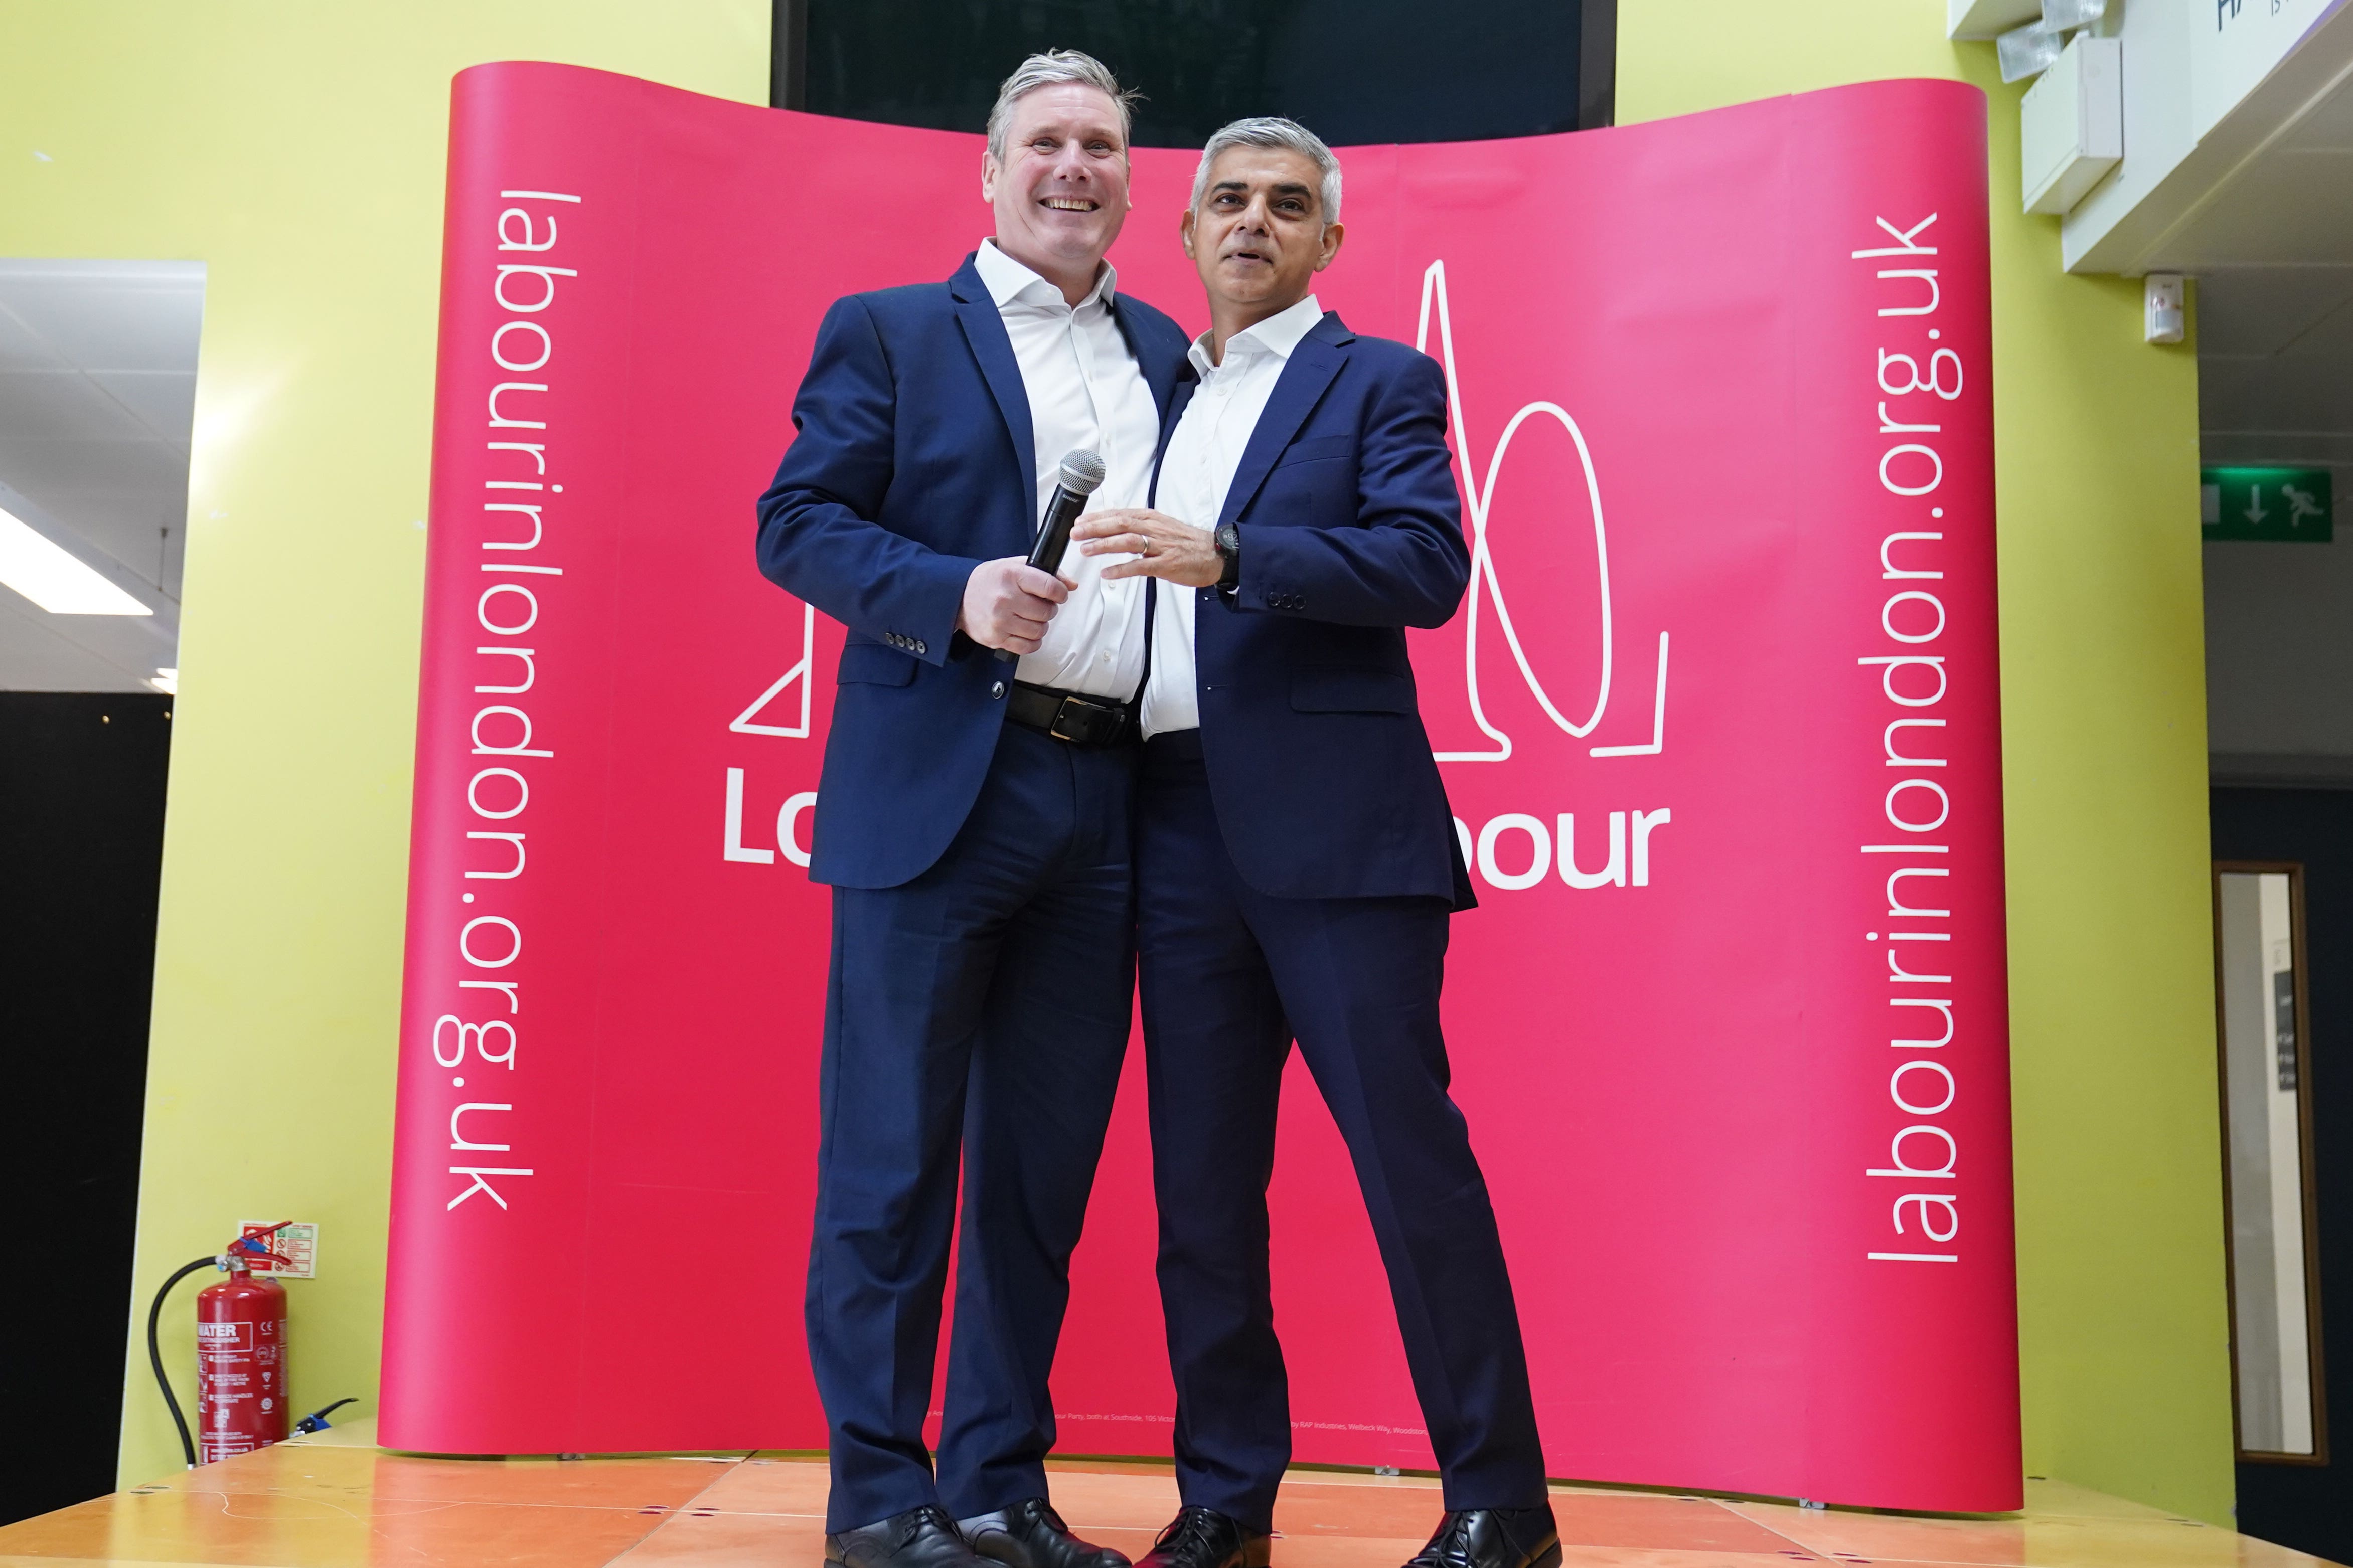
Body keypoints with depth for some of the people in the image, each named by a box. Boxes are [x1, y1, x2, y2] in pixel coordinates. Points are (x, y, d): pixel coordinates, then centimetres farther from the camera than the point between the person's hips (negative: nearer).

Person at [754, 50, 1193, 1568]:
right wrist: (955, 594, -17)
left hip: (1106, 803, 5)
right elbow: (796, 523, -2)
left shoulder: (1171, 356, 18)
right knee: (892, 1161, 0)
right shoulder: (888, 333, 6)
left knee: (1044, 1170, 9)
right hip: (938, 796, -4)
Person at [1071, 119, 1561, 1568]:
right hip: (1181, 823, 5)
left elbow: (1428, 564, -10)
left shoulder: (1382, 381, 6)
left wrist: (1226, 556, -18)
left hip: (1333, 824, -5)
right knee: (1201, 1178, 7)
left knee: (1411, 1156, -5)